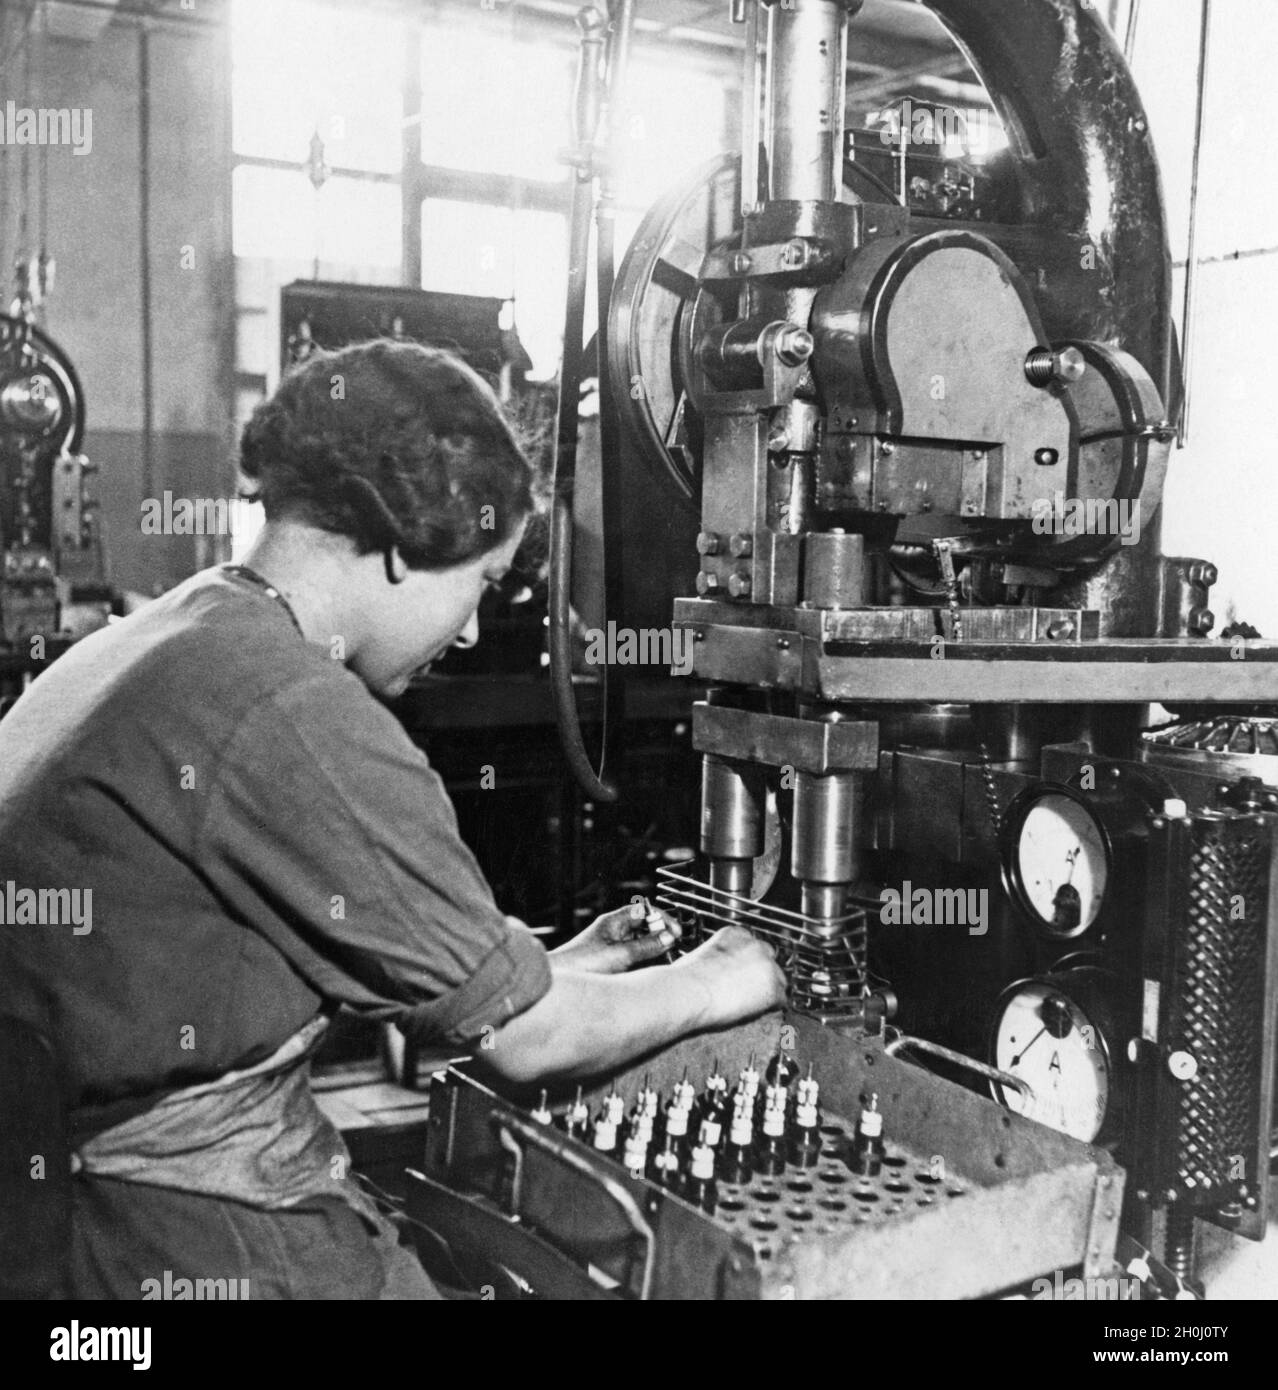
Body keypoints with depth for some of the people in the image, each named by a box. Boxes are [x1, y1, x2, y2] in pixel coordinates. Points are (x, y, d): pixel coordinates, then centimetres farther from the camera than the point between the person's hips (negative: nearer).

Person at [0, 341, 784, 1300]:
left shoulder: (130, 649, 8)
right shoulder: (299, 717, -21)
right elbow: (525, 1039, -12)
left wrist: (549, 970, 15)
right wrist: (711, 983, 6)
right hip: (204, 1246, -9)